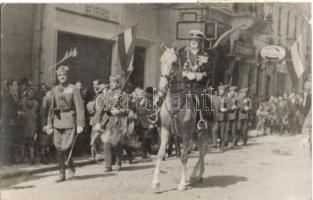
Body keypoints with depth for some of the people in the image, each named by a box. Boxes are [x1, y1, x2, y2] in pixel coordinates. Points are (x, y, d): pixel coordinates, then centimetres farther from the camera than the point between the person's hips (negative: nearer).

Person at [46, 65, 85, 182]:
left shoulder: (73, 89, -3)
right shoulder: (54, 89, 11)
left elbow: (79, 107, -7)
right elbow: (52, 107, 15)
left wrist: (80, 124, -12)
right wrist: (50, 124, 12)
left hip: (69, 121, -4)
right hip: (57, 121, 4)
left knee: (65, 147, -11)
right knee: (59, 148, 4)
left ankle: (71, 168, 16)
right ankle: (62, 174, 13)